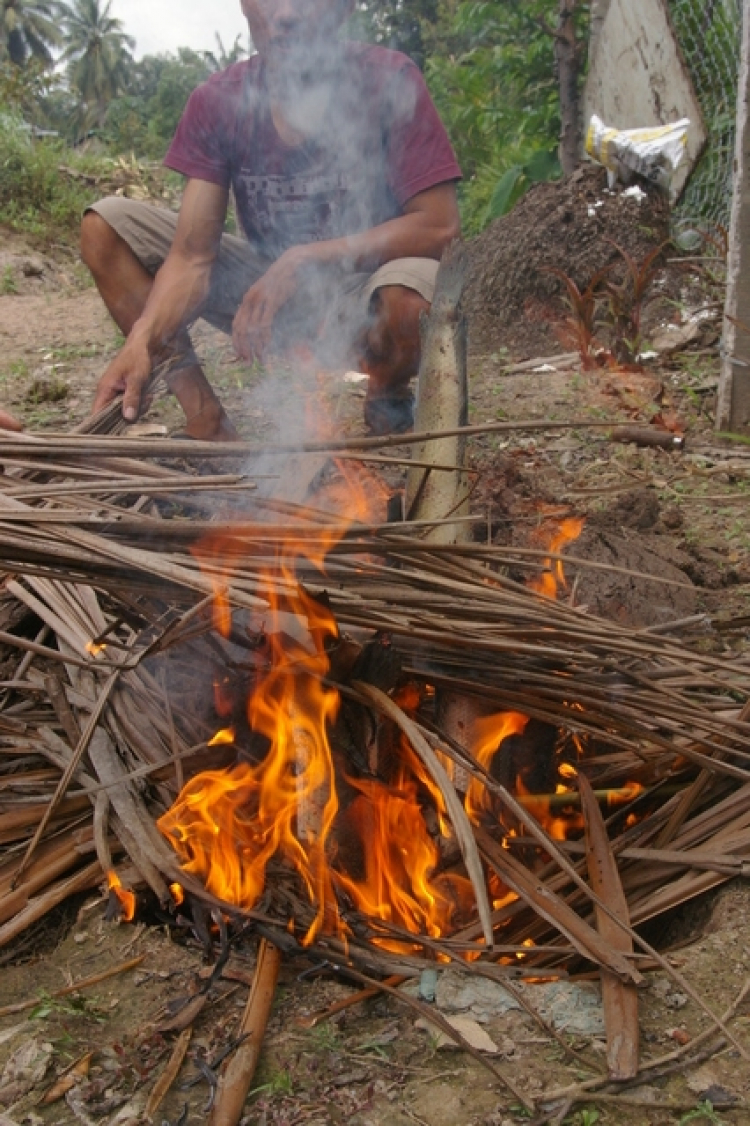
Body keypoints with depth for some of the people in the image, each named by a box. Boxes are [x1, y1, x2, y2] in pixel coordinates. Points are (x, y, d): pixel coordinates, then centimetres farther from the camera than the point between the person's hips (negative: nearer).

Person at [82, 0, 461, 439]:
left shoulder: (388, 81, -17)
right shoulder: (218, 102, -9)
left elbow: (440, 226, -24)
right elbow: (192, 256, -15)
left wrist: (303, 260, -28)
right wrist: (141, 343, -34)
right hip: (265, 287, 4)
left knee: (406, 298, -40)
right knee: (105, 226, -9)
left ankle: (388, 402, -2)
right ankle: (207, 421, -13)